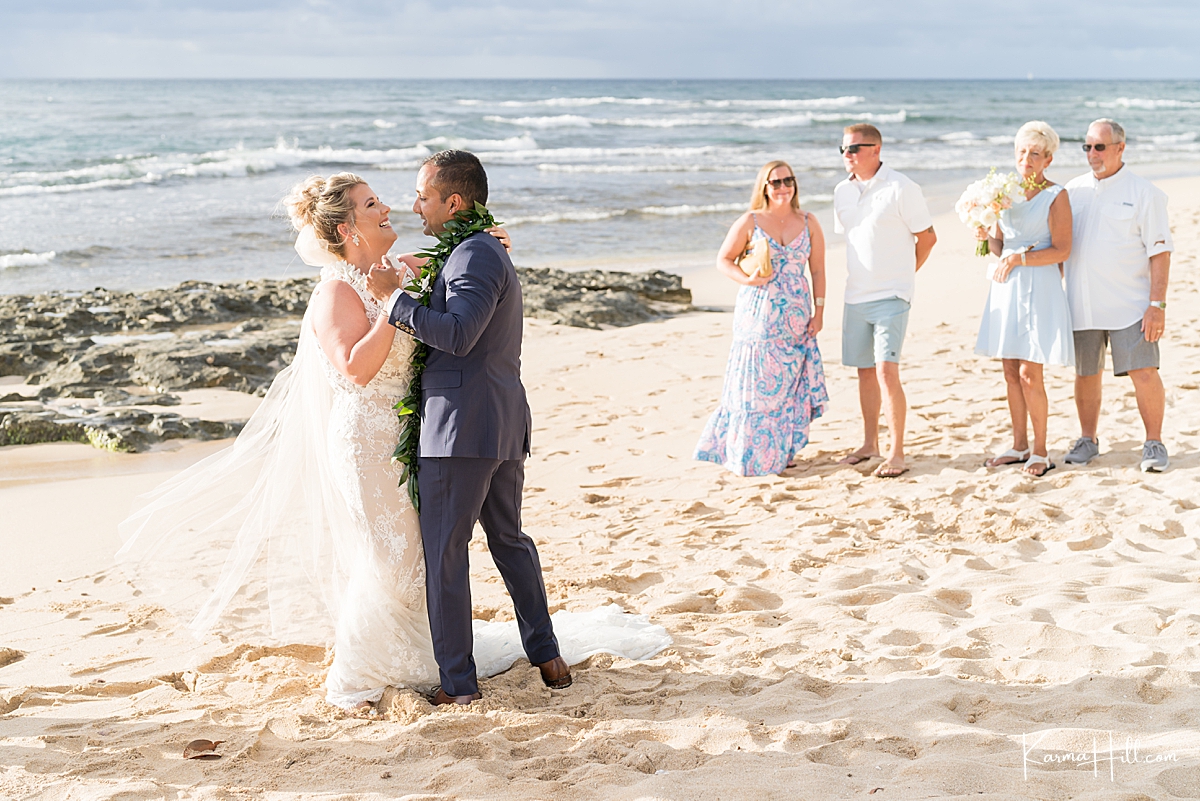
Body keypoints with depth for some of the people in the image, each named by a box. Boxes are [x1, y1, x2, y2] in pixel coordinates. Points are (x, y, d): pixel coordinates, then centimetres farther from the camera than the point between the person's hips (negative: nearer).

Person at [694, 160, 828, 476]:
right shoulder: (750, 222, -1)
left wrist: (819, 312, 3)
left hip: (796, 317, 3)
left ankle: (782, 452, 16)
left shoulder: (808, 223, 6)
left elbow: (818, 271, 9)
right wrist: (748, 279, -14)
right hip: (758, 314, -3)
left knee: (790, 384, 4)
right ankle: (752, 455, 8)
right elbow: (723, 260, 3)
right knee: (756, 383, -2)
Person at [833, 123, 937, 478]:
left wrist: (902, 274, 7)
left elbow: (927, 237, -3)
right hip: (855, 297, 6)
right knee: (865, 371, 13)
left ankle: (897, 453, -7)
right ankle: (870, 444, 26)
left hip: (891, 297, -6)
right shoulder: (842, 192, 8)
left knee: (886, 371, -13)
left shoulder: (901, 189, -11)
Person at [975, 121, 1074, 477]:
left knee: (1030, 374, -7)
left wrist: (1019, 258, -17)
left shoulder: (1056, 196, -6)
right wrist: (987, 237, -5)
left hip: (1038, 289, -6)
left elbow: (1062, 250, -11)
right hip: (1006, 288, 6)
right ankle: (1019, 446, 18)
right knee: (1011, 372, 8)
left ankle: (1041, 452, 4)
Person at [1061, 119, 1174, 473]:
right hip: (1082, 304, 4)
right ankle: (1087, 440, 25)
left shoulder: (1144, 193, -3)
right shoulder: (1073, 190, 10)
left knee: (1144, 373, -7)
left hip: (1130, 305, -4)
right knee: (1086, 374, 10)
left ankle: (1154, 444, 7)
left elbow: (1160, 252, -6)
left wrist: (1157, 304, -13)